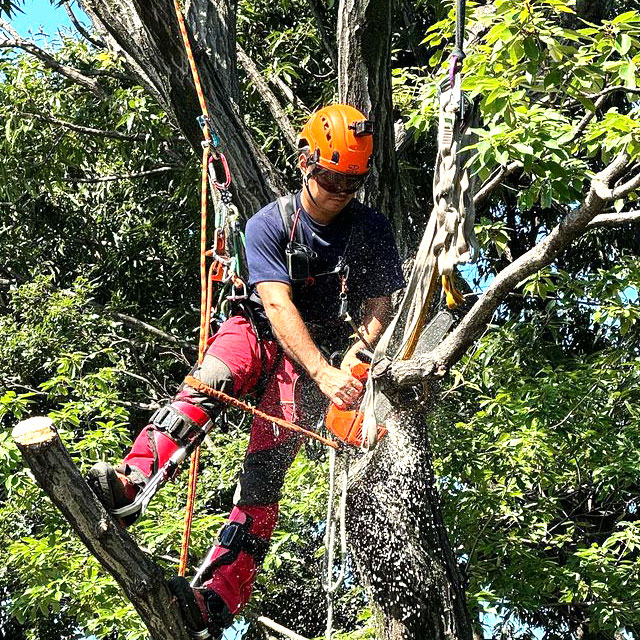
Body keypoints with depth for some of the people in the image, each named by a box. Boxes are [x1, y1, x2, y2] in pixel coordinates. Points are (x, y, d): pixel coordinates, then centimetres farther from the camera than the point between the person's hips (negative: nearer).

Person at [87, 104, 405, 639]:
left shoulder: (373, 232, -2)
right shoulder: (269, 225, -8)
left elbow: (378, 313, -2)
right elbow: (278, 305, -19)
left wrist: (349, 368, -23)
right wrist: (325, 376, -32)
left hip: (322, 352, 0)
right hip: (261, 334, 0)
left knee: (265, 468, -18)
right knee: (207, 384, -35)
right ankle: (130, 480, -55)